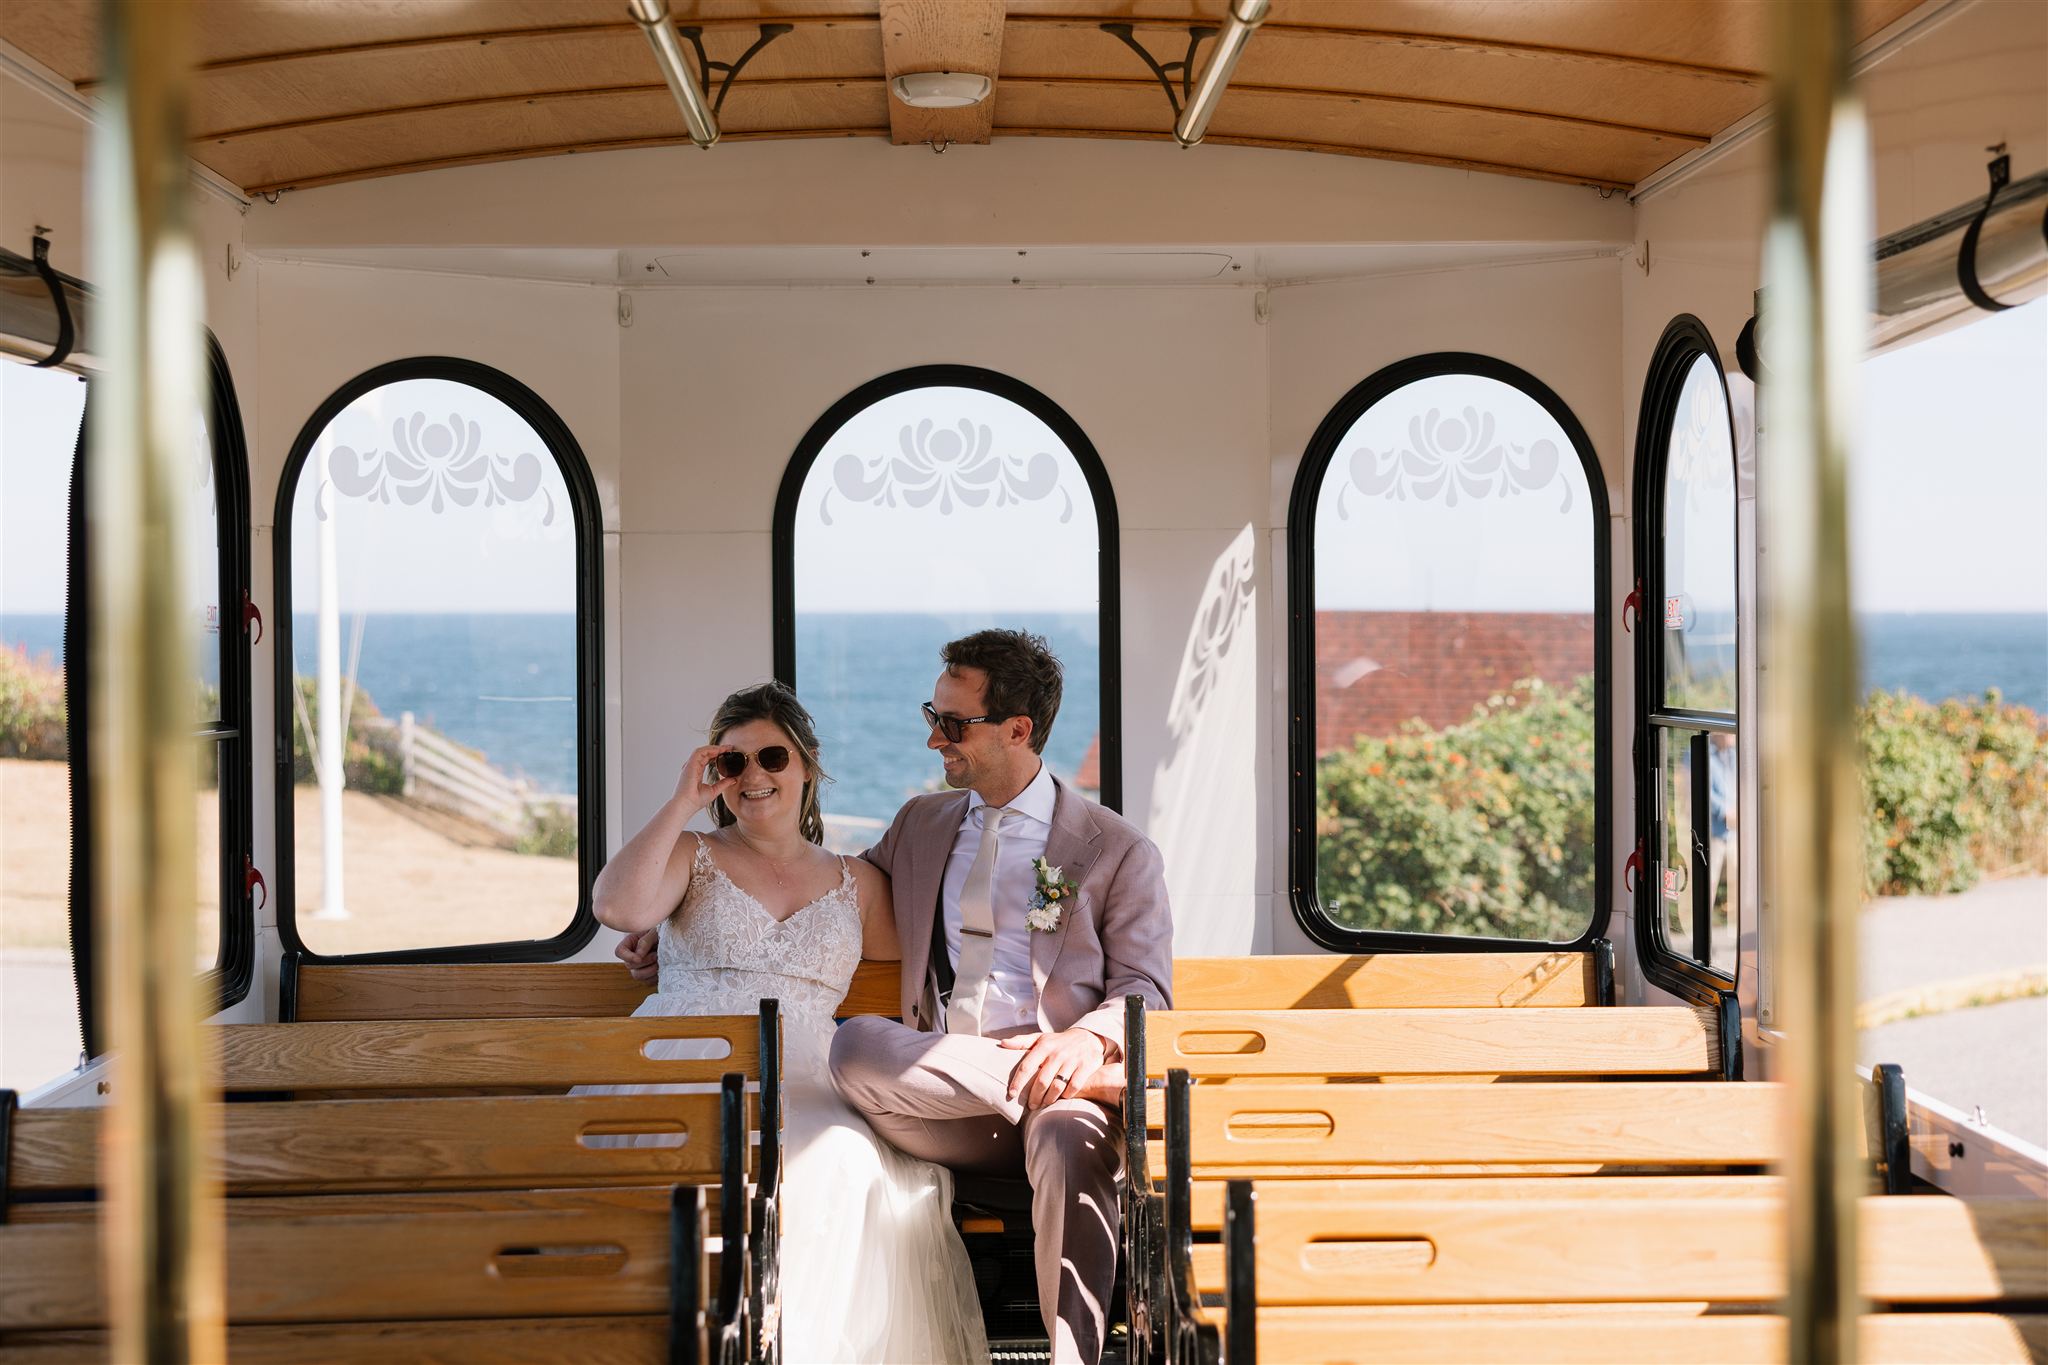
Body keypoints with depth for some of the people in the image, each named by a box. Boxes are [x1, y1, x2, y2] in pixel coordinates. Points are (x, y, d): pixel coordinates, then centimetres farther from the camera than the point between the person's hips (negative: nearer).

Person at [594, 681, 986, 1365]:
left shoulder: (857, 883, 22)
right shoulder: (693, 855, 17)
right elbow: (615, 906, -3)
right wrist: (684, 800, 1)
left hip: (798, 1087, 2)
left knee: (850, 1169, -34)